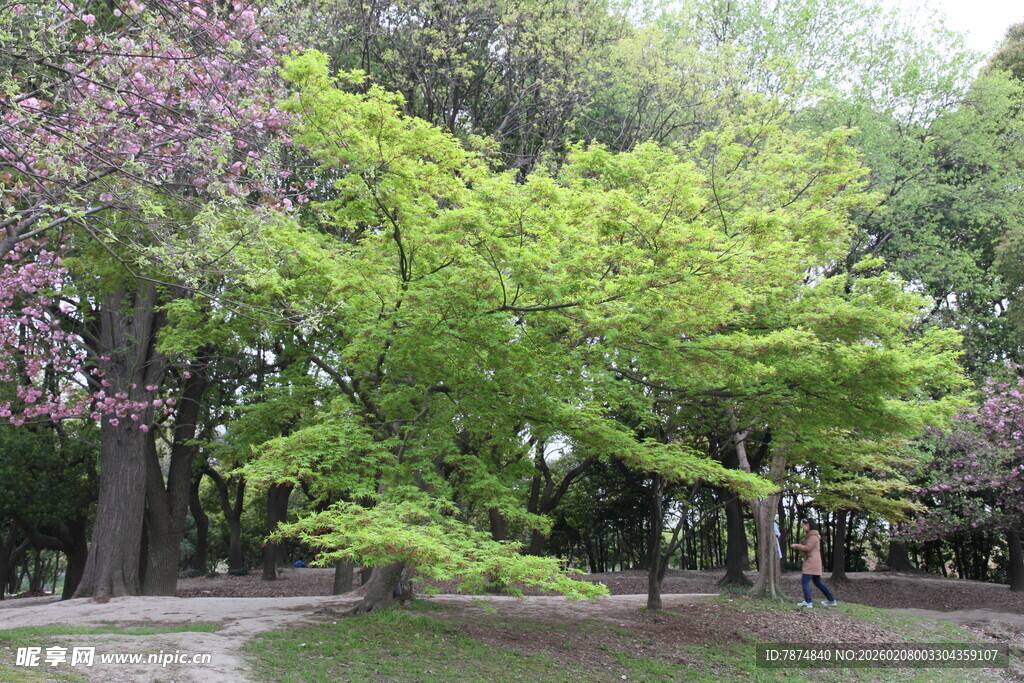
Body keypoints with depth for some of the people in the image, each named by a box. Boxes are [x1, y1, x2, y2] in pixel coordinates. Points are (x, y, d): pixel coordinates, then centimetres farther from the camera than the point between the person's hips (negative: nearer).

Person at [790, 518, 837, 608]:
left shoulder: (813, 536, -12)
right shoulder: (810, 535, 19)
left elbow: (808, 547, -20)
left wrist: (796, 545, -10)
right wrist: (798, 547, 8)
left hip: (812, 562, -11)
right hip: (813, 562, 11)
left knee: (805, 581, -14)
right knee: (818, 582, 16)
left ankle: (808, 602, -19)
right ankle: (832, 600, 21)